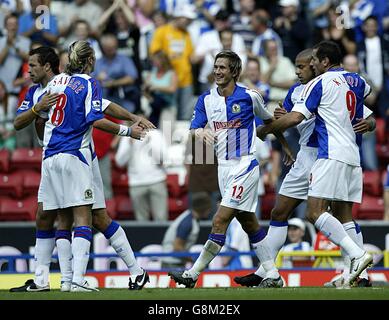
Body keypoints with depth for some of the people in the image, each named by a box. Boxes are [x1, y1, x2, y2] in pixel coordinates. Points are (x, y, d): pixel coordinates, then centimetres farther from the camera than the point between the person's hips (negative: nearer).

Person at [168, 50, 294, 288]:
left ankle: (193, 274, -15)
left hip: (245, 166, -6)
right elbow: (193, 130, -4)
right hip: (224, 167, 6)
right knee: (248, 222, 14)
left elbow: (269, 121, 10)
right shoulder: (206, 99, 4)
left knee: (221, 220, -13)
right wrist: (200, 132, -27)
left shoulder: (250, 97, -7)